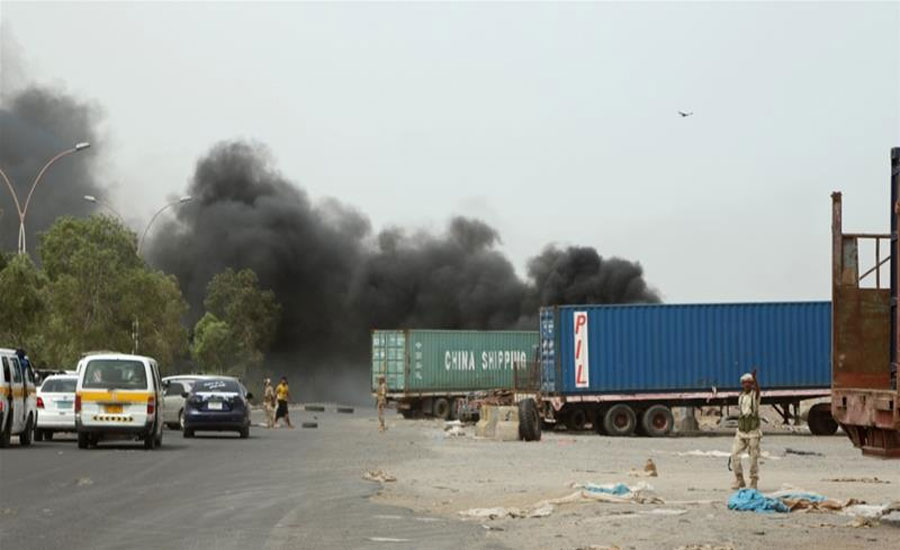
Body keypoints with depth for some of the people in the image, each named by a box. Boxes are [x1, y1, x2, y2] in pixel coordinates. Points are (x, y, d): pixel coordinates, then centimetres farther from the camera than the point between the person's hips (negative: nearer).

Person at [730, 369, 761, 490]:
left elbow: (757, 388, -27)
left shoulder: (755, 394, -4)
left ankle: (753, 483, 9)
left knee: (754, 458, -1)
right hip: (741, 431, 5)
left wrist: (754, 377, -45)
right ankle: (739, 480, 2)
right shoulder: (741, 397, 11)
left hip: (753, 432, -4)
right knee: (734, 454, -8)